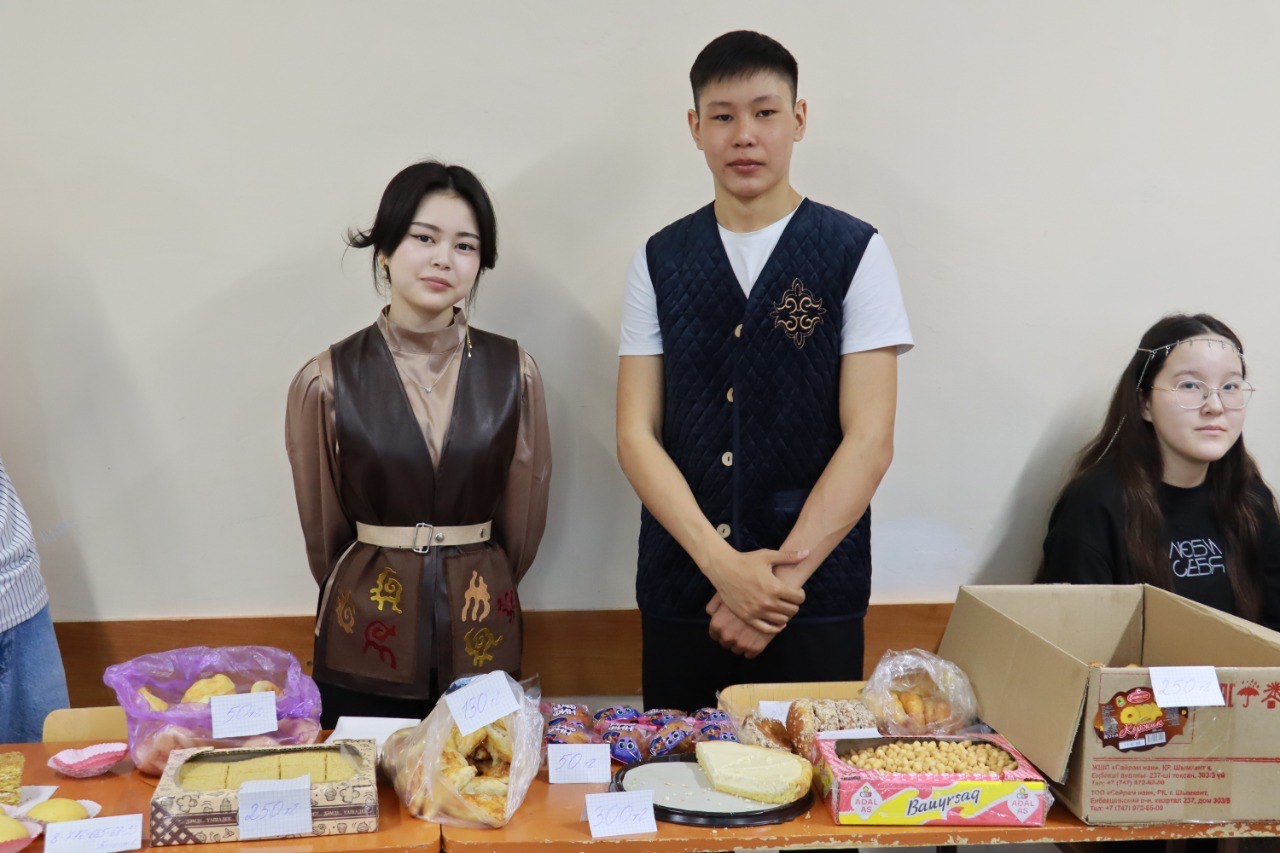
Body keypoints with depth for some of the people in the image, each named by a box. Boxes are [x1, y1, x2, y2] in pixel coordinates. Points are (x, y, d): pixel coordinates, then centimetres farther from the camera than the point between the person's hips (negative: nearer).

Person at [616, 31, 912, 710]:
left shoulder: (856, 254, -2)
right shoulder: (659, 261, 5)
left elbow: (869, 441, -8)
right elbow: (636, 435, -1)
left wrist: (780, 577, -14)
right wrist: (722, 563, -13)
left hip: (815, 599, -2)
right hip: (679, 596, 2)